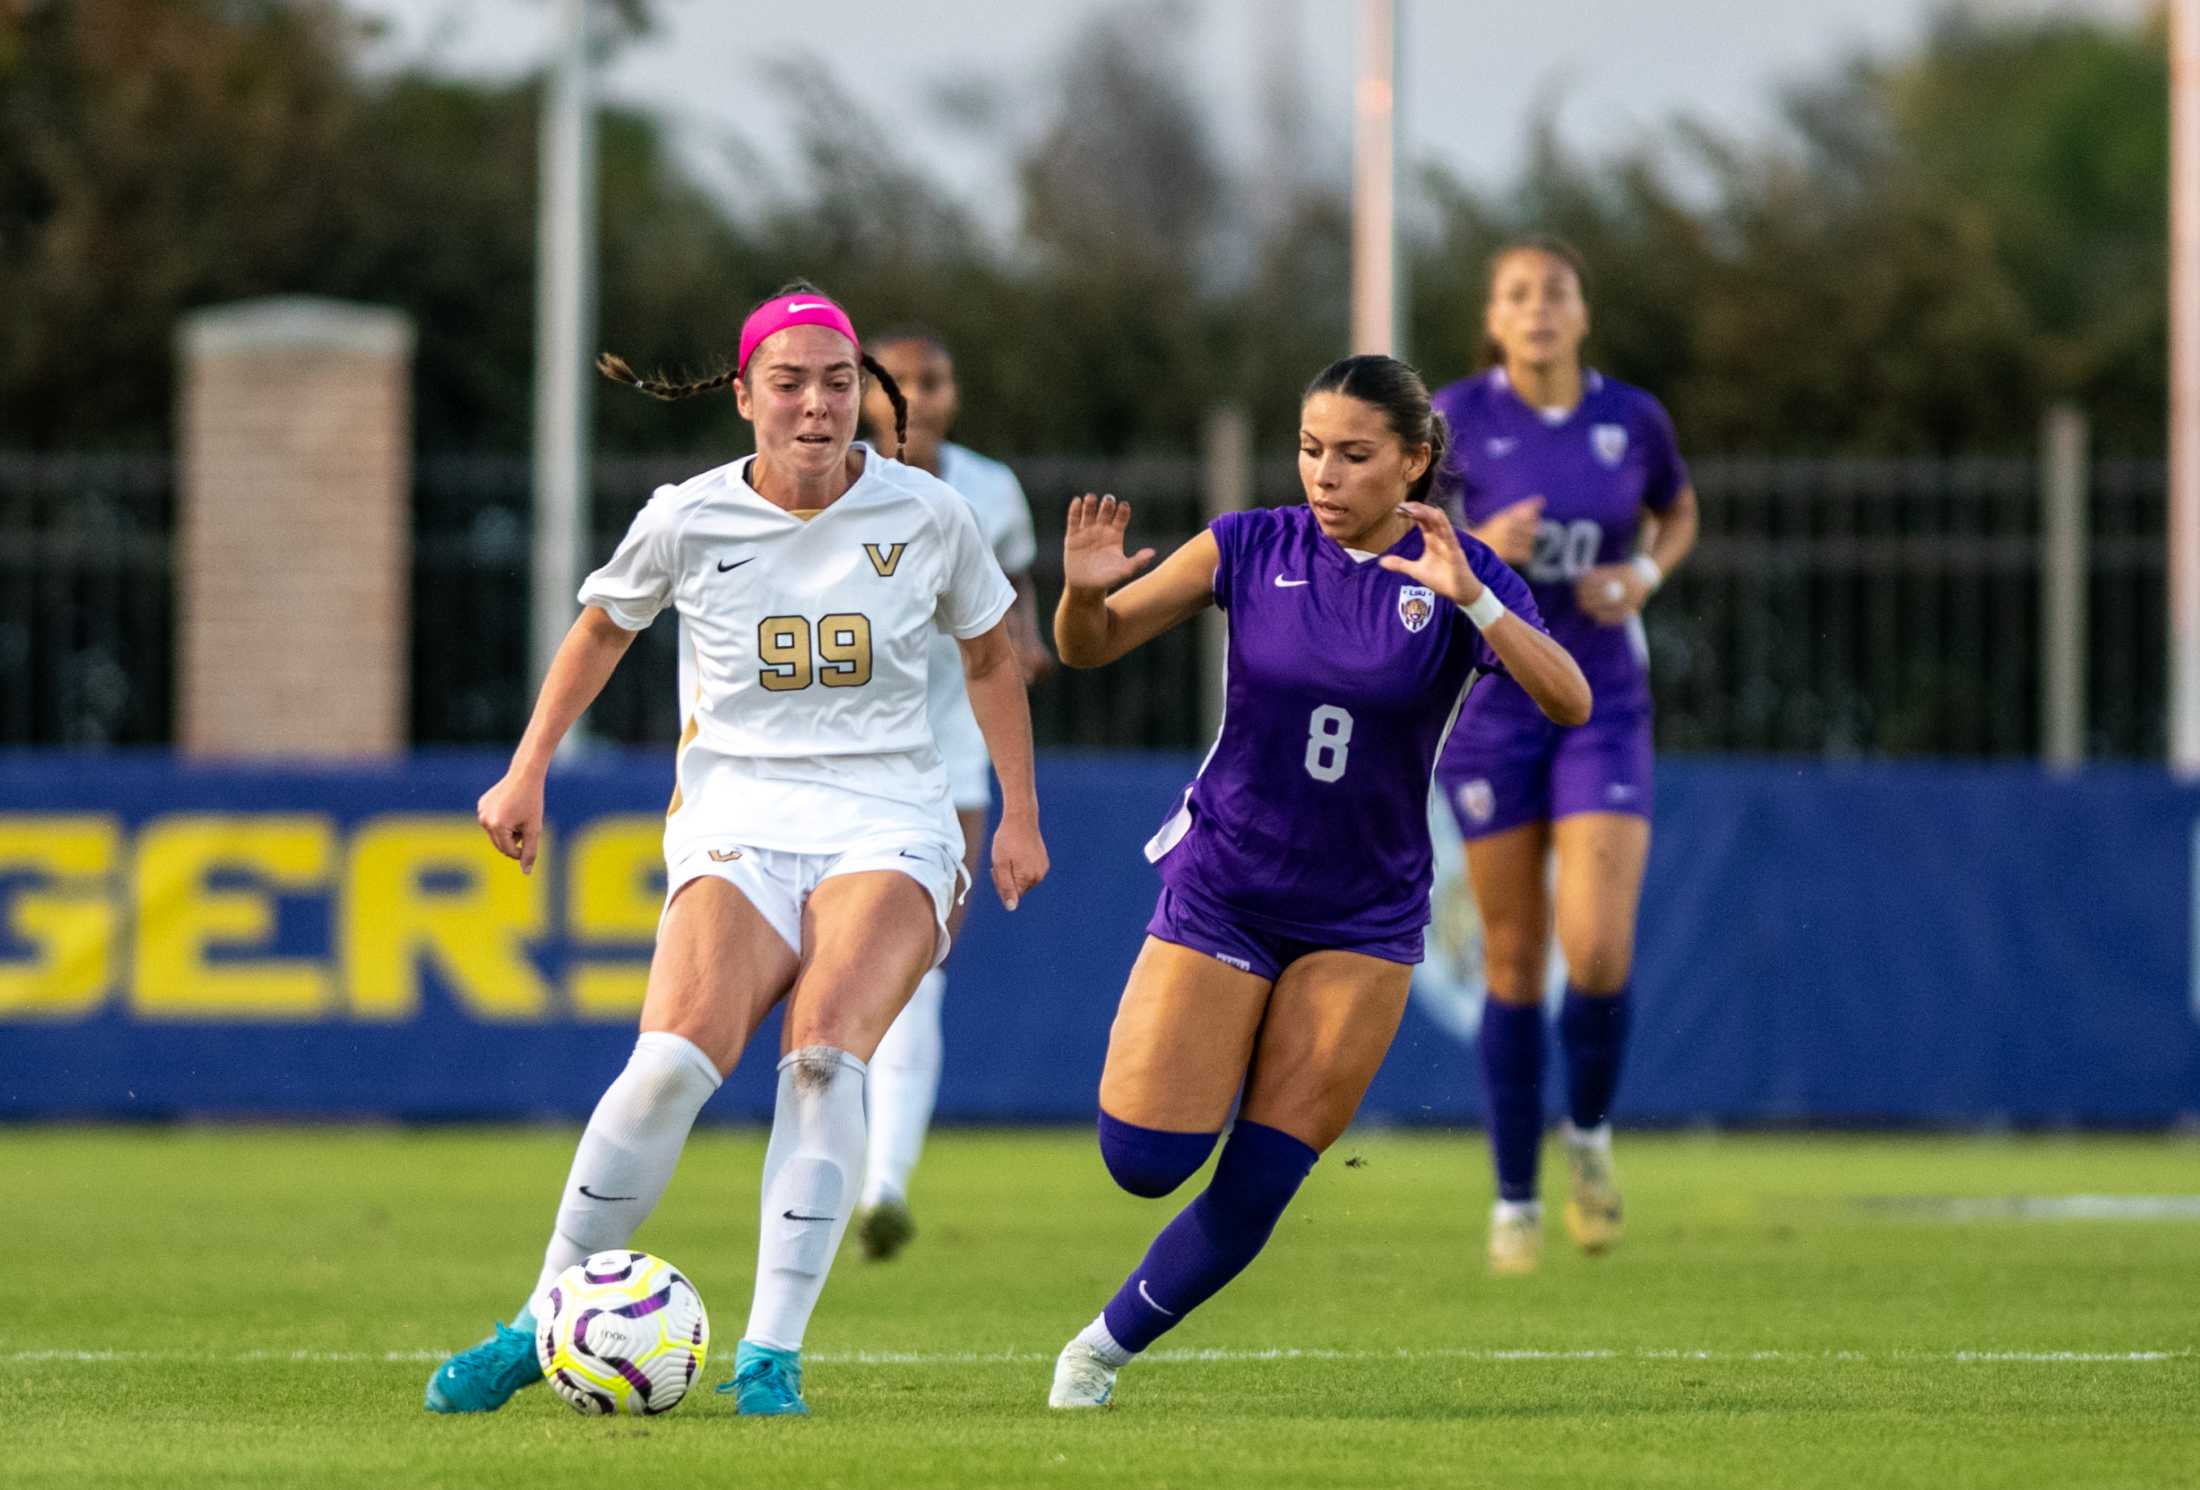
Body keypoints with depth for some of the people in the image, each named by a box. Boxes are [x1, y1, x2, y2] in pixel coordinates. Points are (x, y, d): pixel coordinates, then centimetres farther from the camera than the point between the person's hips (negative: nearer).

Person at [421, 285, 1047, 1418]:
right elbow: (602, 628, 20)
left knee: (824, 1056, -28)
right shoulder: (688, 520, 1)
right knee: (677, 1056, -25)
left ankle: (772, 1354, -25)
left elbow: (989, 655, 19)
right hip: (737, 822, 0)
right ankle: (547, 1319, -9)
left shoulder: (924, 515, 2)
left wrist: (1020, 813, 17)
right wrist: (526, 773, 16)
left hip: (886, 825, 0)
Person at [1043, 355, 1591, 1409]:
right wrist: (1084, 590, -25)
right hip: (1222, 892, 0)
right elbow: (1090, 648, -1)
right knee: (1146, 1162, -8)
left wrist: (1469, 599, -39)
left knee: (1254, 1192, -3)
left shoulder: (1466, 579, -9)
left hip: (1362, 917, 0)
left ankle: (1105, 1348, 18)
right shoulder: (1253, 548, -6)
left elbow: (1569, 703, -25)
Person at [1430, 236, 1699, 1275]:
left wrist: (1645, 576, -4)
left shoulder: (1633, 418, -2)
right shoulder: (1456, 419, -8)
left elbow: (1678, 514, 17)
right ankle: (1514, 1199, 18)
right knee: (1515, 962, 3)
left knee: (1598, 950, -14)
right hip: (1489, 708, -1)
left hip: (1603, 709, 1)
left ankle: (1589, 1130, 15)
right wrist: (1473, 554, -21)